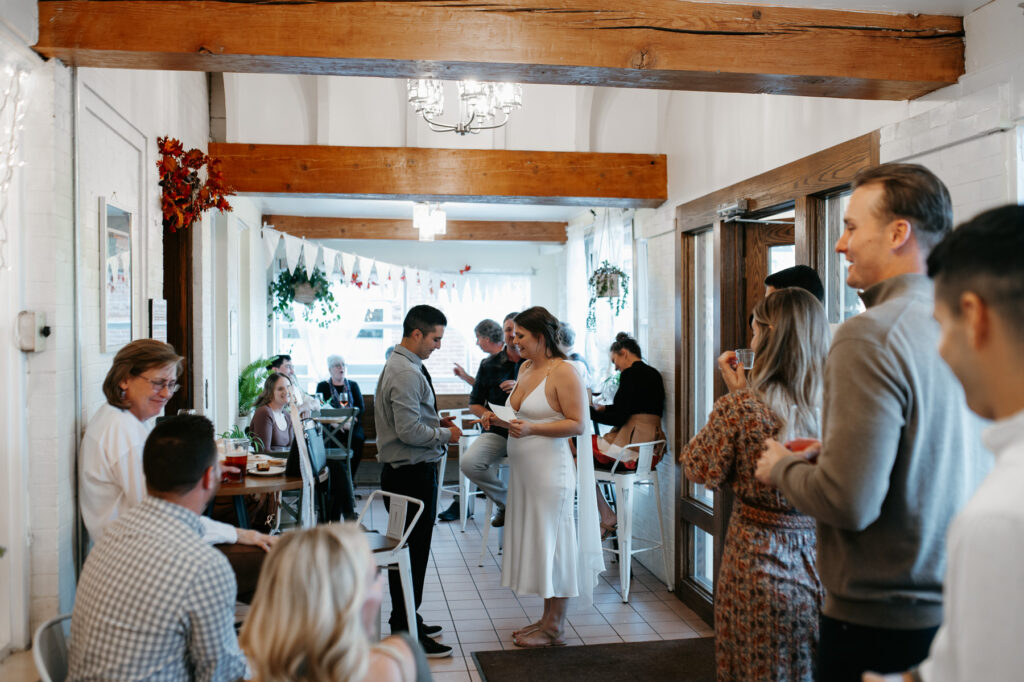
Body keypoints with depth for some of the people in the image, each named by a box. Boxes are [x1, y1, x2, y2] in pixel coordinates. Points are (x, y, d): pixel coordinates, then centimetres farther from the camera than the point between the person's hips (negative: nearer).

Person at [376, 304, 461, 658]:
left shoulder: (400, 365, 14)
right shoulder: (407, 373, -20)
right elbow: (409, 430, -25)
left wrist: (435, 420, 10)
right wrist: (445, 435, -11)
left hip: (404, 471, 11)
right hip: (412, 473, -11)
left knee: (408, 549, 18)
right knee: (413, 551, -3)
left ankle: (406, 622, 31)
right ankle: (407, 636, 7)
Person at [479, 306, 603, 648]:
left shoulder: (563, 372, -13)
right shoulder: (525, 367, 12)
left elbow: (578, 424, -17)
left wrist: (531, 428, -25)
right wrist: (500, 419, 3)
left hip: (550, 469, -8)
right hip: (523, 468, 8)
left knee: (552, 542, 1)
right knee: (534, 542, 13)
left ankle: (554, 629, 14)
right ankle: (547, 619, 26)